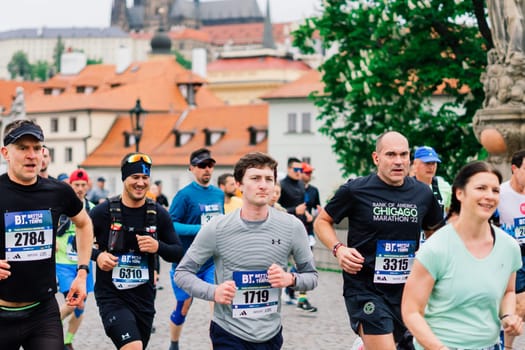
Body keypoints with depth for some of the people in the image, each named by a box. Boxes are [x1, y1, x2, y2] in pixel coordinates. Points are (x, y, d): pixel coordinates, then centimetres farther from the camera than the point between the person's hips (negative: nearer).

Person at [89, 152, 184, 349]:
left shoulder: (158, 214, 1)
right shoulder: (104, 211, -8)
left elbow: (178, 253, 5)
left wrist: (158, 247, -15)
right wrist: (97, 255, -16)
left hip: (144, 296, 4)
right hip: (111, 296, -4)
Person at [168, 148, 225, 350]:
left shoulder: (219, 194, 6)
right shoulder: (185, 195, -12)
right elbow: (170, 225, -17)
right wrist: (201, 230, -25)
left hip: (213, 261, 4)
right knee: (183, 307, 10)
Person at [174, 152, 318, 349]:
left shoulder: (292, 227, -3)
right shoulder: (216, 229, -9)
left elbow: (311, 276, 7)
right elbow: (182, 273, -2)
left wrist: (291, 279, -14)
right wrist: (213, 292, -18)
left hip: (271, 333, 3)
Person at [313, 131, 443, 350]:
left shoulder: (422, 193, 5)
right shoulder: (355, 190, -7)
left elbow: (435, 231, 22)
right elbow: (322, 221, 5)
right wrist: (338, 249, -12)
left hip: (406, 290, 5)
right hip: (365, 289, -5)